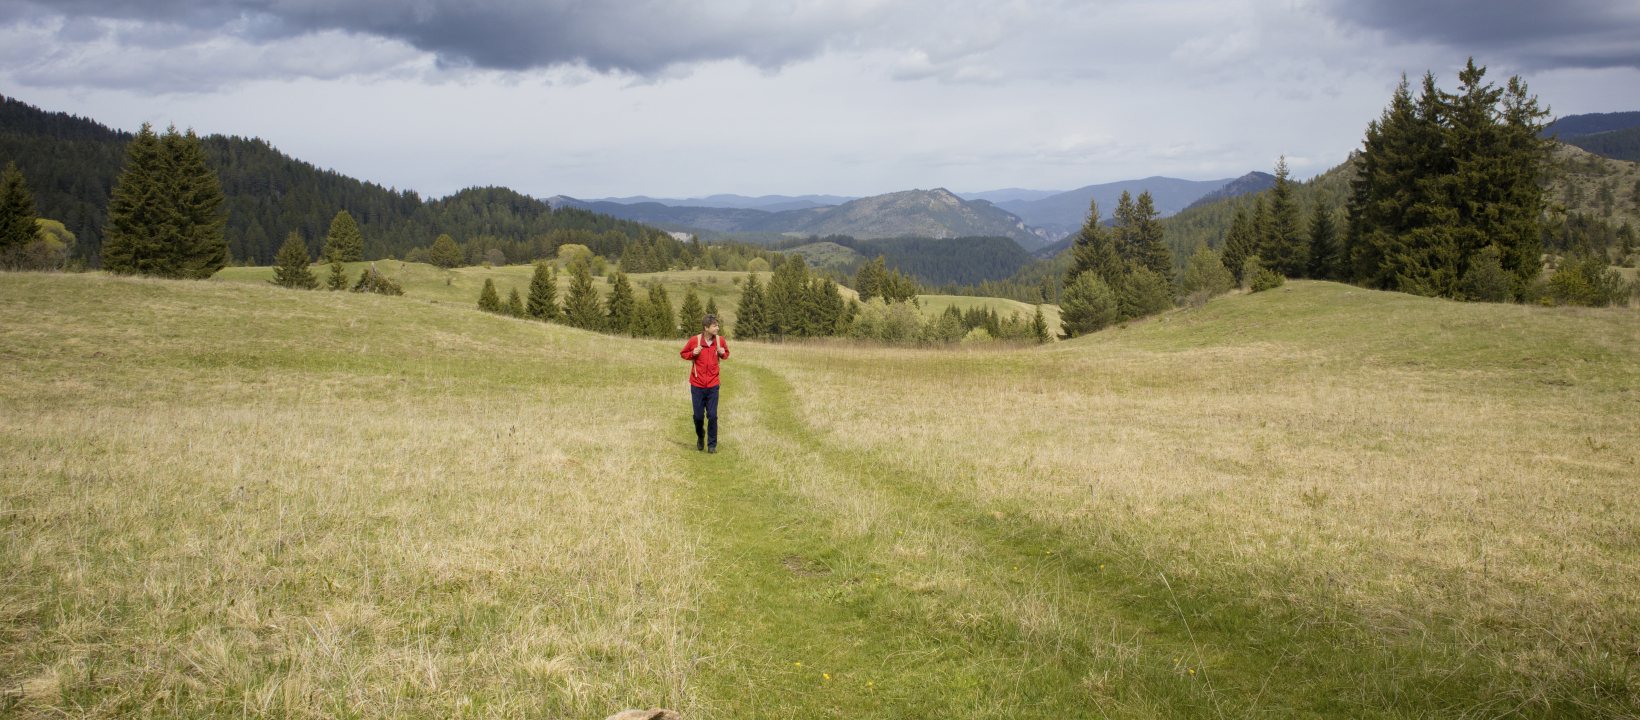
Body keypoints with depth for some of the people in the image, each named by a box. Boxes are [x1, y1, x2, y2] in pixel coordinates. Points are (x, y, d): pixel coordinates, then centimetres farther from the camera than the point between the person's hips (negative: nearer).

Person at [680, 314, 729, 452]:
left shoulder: (720, 340, -3)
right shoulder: (694, 340, -9)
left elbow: (726, 354, 16)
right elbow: (683, 353, 6)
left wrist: (723, 353, -8)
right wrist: (693, 353, -15)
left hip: (713, 385, 1)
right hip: (697, 385, -1)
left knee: (712, 416, -4)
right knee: (698, 416, 5)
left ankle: (712, 445, 8)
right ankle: (700, 438, 33)